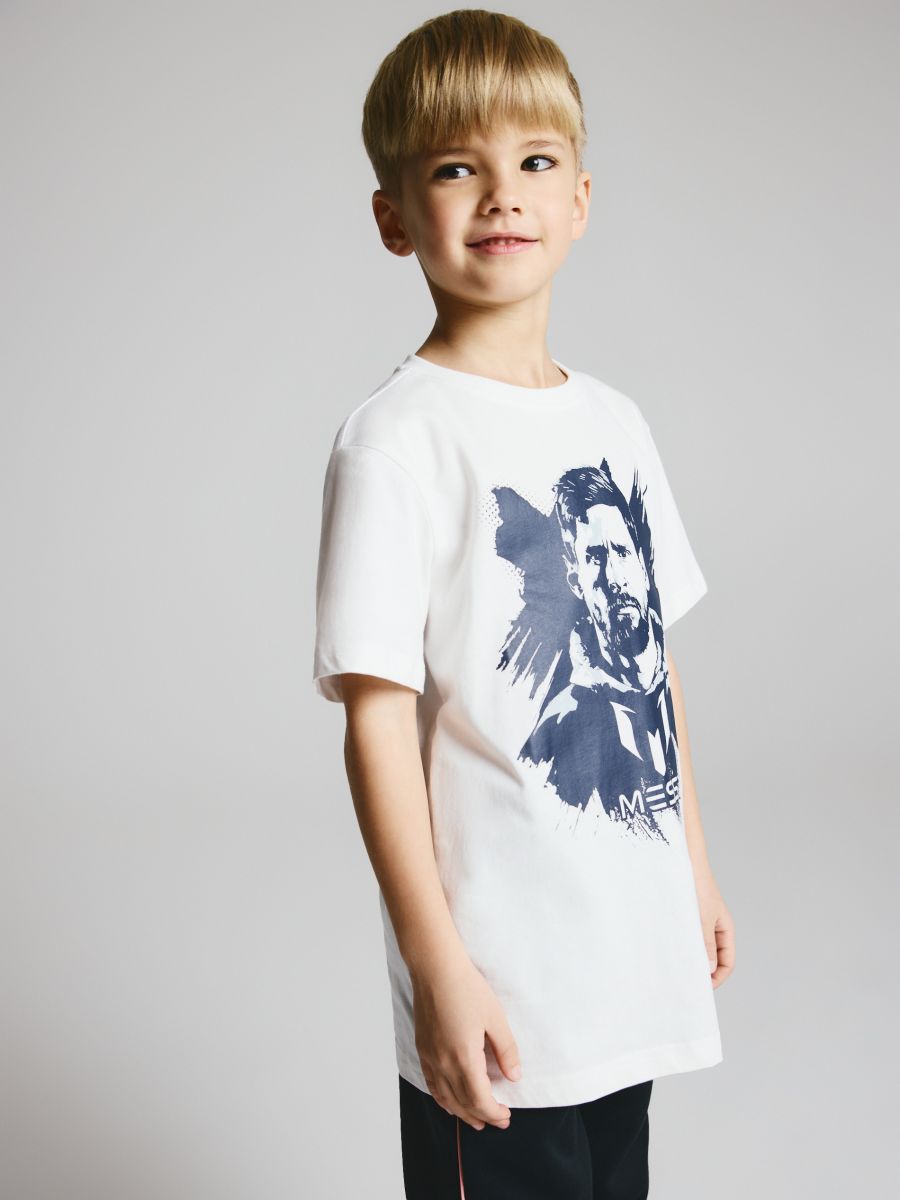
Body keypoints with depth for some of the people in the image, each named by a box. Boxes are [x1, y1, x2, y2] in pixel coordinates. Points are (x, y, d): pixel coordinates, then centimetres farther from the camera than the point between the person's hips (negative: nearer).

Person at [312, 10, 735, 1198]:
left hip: (636, 948, 7)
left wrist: (695, 864, 17)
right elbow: (377, 714, -16)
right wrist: (436, 966, -17)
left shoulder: (614, 421, 8)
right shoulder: (398, 436, -13)